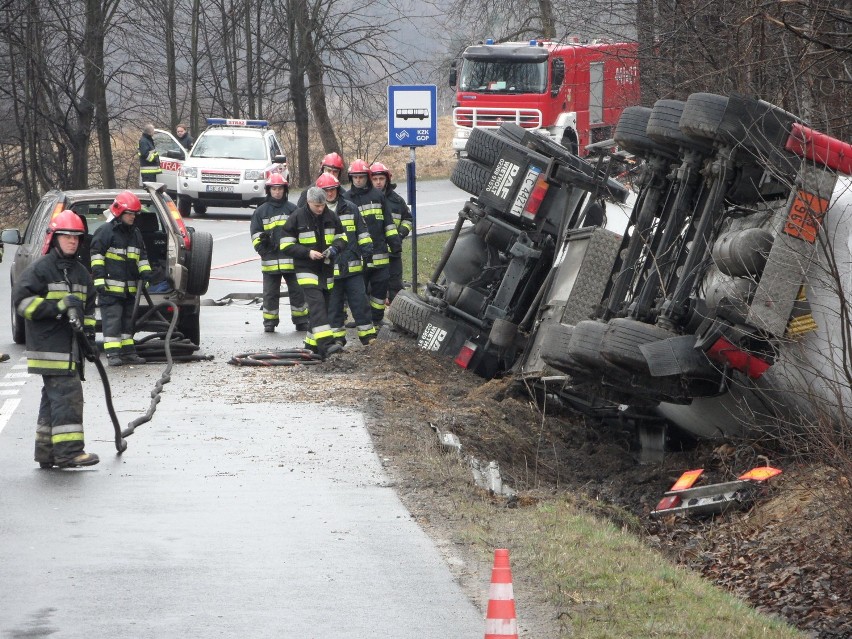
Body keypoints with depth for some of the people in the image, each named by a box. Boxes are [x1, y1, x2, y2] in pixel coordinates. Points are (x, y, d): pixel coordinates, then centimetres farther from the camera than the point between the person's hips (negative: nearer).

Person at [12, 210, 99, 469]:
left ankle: (47, 452, 17)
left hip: (70, 349, 8)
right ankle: (68, 450, -18)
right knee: (67, 393, -16)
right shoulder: (40, 269, -7)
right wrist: (58, 307, -20)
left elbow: (88, 307, 27)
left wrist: (88, 331, 12)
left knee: (53, 397, 12)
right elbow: (22, 300, -14)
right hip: (49, 347, -8)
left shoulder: (81, 273, 17)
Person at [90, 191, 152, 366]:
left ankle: (128, 352, 18)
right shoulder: (105, 231, -8)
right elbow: (96, 255, -11)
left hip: (129, 287, 8)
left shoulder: (135, 234, 16)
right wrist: (99, 278, -17)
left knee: (127, 320, 12)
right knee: (112, 319, -10)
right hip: (111, 286, -8)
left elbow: (142, 257, 22)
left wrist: (146, 274, 6)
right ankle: (112, 353, -11)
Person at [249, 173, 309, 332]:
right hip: (270, 258, 0)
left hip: (292, 259, 0)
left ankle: (301, 320, 12)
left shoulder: (293, 209, 8)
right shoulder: (261, 211, 8)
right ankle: (269, 322, 11)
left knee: (297, 291, 3)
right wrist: (262, 248, -6)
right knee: (270, 293, 4)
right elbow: (255, 234, 9)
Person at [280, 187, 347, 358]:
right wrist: (308, 252, -18)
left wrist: (336, 247, -7)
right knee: (317, 303, -19)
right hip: (306, 269, -6)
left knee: (324, 306, 9)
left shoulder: (331, 217, 5)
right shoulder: (297, 217, -7)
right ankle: (326, 344, -31)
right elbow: (286, 245, -6)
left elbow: (342, 237, 16)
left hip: (326, 269, 6)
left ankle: (312, 344, 21)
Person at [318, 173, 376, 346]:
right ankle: (337, 337, 13)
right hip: (329, 268, -1)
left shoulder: (350, 208, 9)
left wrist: (367, 247, 6)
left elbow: (361, 231, 16)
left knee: (359, 300, 1)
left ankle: (368, 335, 7)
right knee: (334, 303, 5)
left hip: (352, 266, 1)